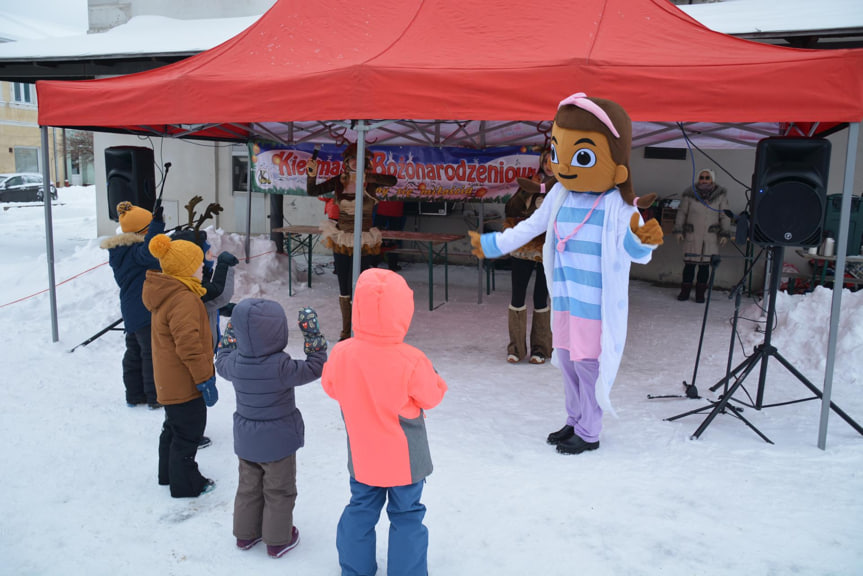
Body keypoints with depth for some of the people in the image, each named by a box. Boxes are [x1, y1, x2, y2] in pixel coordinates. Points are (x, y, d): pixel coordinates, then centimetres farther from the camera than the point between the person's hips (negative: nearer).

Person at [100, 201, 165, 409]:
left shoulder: (120, 252, 11)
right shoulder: (135, 251, -19)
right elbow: (150, 254, -40)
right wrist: (157, 226, -43)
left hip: (131, 312, 10)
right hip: (145, 312, -10)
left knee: (134, 352, 17)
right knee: (153, 353, -2)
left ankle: (134, 394, 26)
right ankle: (155, 397, 5)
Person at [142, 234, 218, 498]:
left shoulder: (167, 293, 8)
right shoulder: (184, 300, -26)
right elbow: (189, 345, -28)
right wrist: (205, 379, -21)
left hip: (170, 382, 11)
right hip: (185, 383, -11)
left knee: (174, 427, 25)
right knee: (188, 433, 4)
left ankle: (169, 473, 40)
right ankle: (186, 484, 17)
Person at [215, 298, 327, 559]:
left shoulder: (235, 362, -12)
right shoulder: (281, 367, -29)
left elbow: (221, 361, 11)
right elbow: (315, 367, -20)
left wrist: (230, 331, 15)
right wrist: (313, 333, -17)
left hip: (246, 441, 5)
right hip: (278, 442, -5)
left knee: (248, 486, 23)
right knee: (279, 491, 13)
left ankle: (245, 534, 38)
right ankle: (278, 540, 27)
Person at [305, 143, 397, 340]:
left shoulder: (370, 182, -6)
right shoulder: (339, 181, 4)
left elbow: (392, 181, -25)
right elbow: (312, 191, 4)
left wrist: (366, 177, -38)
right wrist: (312, 175, -16)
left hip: (363, 243, -4)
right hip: (340, 241, 4)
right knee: (343, 290, 10)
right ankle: (345, 333, 24)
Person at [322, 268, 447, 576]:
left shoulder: (341, 353, -18)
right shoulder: (411, 361, -27)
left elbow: (330, 387, 2)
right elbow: (431, 398, -11)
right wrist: (435, 380, 8)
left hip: (362, 456, 4)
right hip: (405, 459, -3)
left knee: (361, 510, 23)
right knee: (407, 516, 14)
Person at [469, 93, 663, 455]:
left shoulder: (615, 205, -16)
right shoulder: (559, 197, 1)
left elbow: (636, 254, -18)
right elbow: (529, 227, 14)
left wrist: (643, 238, -41)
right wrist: (491, 244, 20)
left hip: (595, 302, -7)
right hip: (565, 297, 7)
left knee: (588, 364, 3)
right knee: (566, 360, 17)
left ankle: (588, 433, 21)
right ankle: (574, 421, 36)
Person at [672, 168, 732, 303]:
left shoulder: (720, 195, -1)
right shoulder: (690, 194, -3)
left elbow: (725, 216, 1)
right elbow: (681, 213, 3)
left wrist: (725, 234, -4)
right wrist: (678, 231, 0)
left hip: (711, 237, 0)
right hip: (692, 236, 0)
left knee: (705, 264, 3)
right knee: (689, 264, 2)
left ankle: (700, 293, 13)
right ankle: (685, 292, 13)